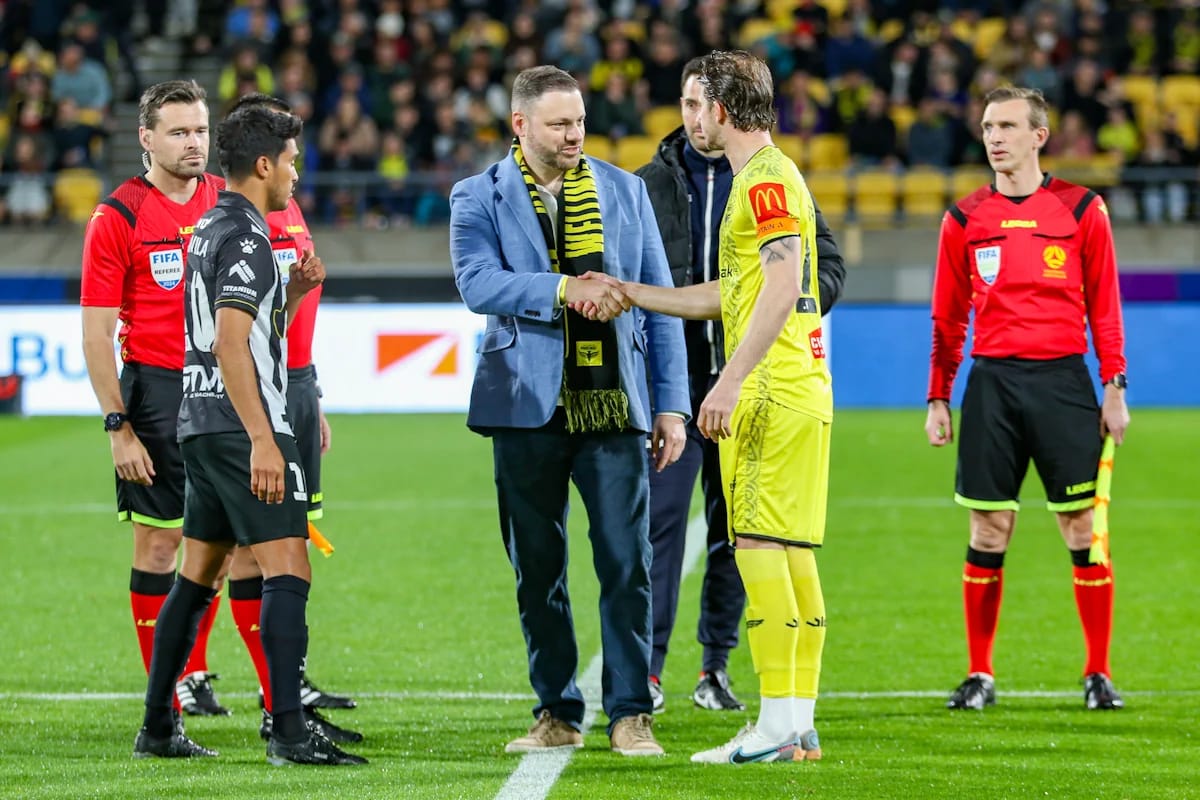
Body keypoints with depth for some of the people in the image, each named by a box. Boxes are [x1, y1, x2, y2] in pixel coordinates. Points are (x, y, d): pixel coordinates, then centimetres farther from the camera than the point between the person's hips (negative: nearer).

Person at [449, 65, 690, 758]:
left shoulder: (624, 191, 10)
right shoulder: (479, 198, 5)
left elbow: (659, 301, 11)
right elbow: (477, 283, -12)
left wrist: (672, 403, 5)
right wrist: (563, 289, -22)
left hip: (613, 406, 0)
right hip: (527, 409, 0)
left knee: (626, 564, -5)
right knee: (538, 571, 5)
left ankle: (630, 714, 0)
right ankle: (558, 715, 14)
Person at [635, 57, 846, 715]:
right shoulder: (651, 184, 7)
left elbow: (828, 262, 9)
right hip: (671, 378, -1)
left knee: (735, 528, 5)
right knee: (661, 518, -8)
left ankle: (716, 667, 14)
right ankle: (646, 666, -4)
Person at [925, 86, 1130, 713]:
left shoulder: (1082, 210, 4)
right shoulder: (964, 220, 8)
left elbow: (1104, 308, 5)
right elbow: (948, 320, 12)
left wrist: (1114, 388, -1)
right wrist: (937, 401, 8)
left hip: (1062, 380, -1)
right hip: (991, 382, 1)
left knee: (1083, 527, -1)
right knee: (988, 531, 1)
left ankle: (1098, 673, 7)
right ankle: (979, 675, 9)